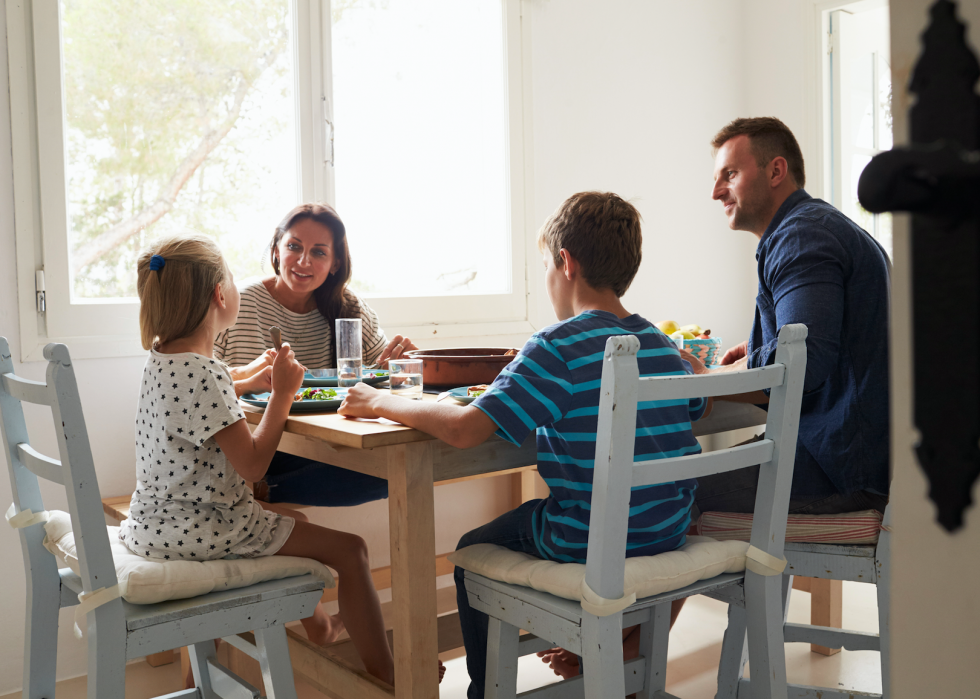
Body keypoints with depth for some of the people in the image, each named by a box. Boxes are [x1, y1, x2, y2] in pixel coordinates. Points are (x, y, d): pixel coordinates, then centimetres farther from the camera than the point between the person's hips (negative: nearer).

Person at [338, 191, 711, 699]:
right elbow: (696, 407, 23)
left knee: (473, 552, 19)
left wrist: (382, 403, -12)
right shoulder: (663, 346, 2)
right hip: (669, 534, 7)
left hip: (591, 543, -7)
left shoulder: (559, 346, -20)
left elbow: (465, 429, -27)